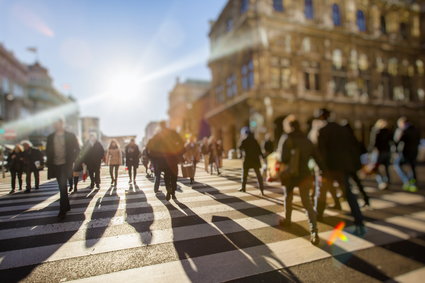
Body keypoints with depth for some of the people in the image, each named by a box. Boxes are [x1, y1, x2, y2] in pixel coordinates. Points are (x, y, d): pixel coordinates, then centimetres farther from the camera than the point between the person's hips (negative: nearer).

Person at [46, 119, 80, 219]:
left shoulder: (70, 136, -2)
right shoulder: (50, 137, 8)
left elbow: (77, 149, 0)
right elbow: (47, 150, 15)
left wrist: (71, 160, -7)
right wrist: (49, 161, 2)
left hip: (65, 164, -4)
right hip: (55, 165, 5)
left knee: (63, 187, -11)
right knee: (62, 187, 14)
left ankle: (63, 210, -4)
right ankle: (67, 206, 28)